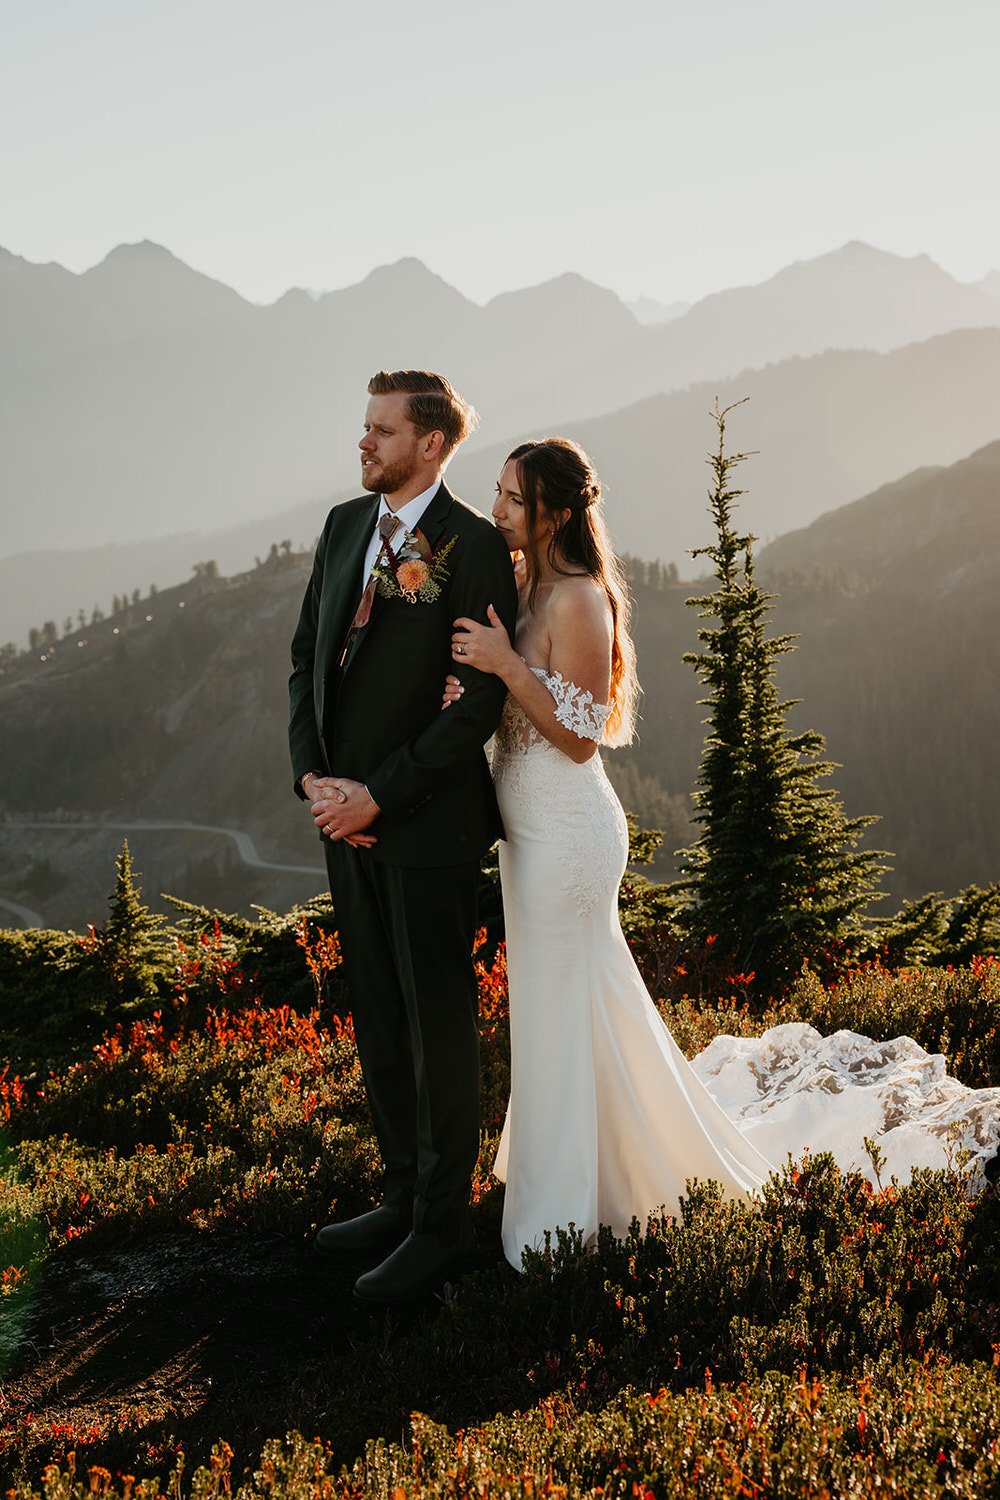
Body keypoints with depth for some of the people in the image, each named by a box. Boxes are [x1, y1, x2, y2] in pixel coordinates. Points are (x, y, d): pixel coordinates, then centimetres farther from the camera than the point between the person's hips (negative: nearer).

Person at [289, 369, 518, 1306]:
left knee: (438, 1026, 4)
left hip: (428, 824, -7)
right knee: (378, 1021, 15)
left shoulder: (474, 546, -12)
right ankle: (403, 1195, 29)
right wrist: (313, 777, -2)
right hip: (348, 816, 7)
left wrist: (376, 796, -17)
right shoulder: (345, 525, 10)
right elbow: (308, 656, 12)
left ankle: (441, 1224, 17)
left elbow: (480, 701, -16)